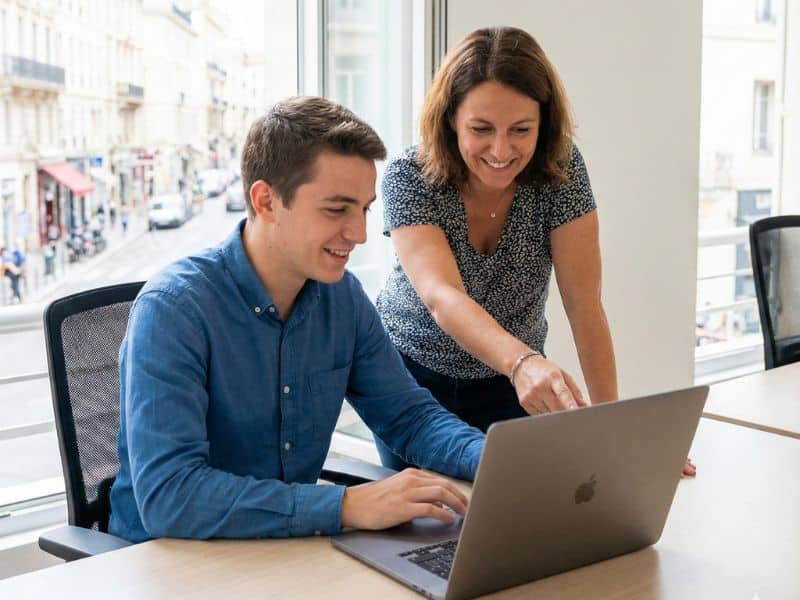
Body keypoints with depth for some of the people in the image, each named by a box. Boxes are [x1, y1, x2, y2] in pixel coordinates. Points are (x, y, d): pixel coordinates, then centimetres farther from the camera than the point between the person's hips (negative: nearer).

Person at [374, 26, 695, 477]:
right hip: (414, 374, -1)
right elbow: (441, 296, -40)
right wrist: (522, 362, -58)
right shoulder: (408, 180, -25)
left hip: (510, 385, 1)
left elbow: (583, 302, -21)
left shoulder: (561, 169, -19)